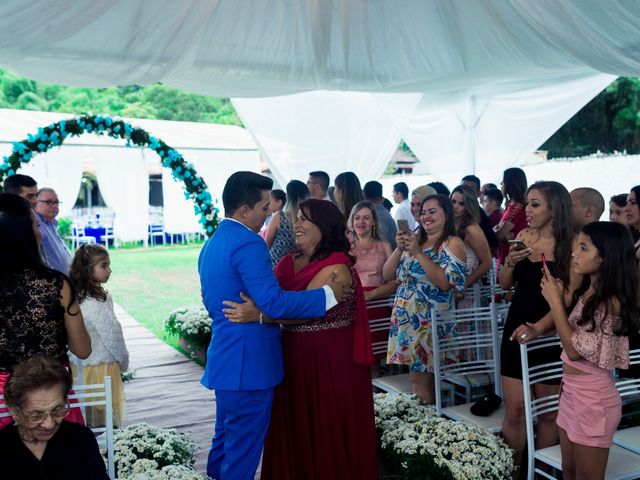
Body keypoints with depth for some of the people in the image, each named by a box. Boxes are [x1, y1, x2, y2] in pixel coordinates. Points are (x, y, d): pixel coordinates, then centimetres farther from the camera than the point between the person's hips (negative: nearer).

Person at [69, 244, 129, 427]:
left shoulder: (75, 297, 0)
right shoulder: (98, 303, -22)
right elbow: (113, 335, -15)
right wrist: (123, 362, 2)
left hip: (79, 365, 8)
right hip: (101, 367, -7)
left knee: (85, 416, 16)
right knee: (105, 420, 3)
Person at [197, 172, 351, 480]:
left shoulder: (211, 244, 12)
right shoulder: (248, 243, -18)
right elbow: (274, 304, -24)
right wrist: (329, 294, -17)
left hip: (225, 359, 10)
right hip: (249, 362, -10)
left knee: (226, 442, 22)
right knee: (243, 450, 3)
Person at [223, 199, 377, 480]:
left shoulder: (336, 266, -14)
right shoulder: (289, 262, 9)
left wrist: (258, 315, -36)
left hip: (329, 360, -6)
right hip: (294, 356, 6)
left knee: (327, 429, 7)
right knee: (296, 426, 15)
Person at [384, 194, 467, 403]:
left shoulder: (453, 244, -5)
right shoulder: (415, 240, 13)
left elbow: (445, 283, -21)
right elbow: (387, 275, 9)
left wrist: (419, 253, -19)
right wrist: (399, 248, -6)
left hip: (430, 322, -6)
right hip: (405, 319, 6)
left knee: (421, 381, -4)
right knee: (417, 378, 11)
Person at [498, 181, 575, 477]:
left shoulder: (572, 244, -9)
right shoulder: (524, 236, 4)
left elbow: (571, 296, -15)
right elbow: (505, 284, 10)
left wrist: (539, 327, -26)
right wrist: (510, 261, -10)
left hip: (551, 334, -3)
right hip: (516, 329, 3)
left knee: (548, 411, 8)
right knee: (514, 409, 4)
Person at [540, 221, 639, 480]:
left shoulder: (610, 301, -22)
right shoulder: (588, 292, 6)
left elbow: (575, 350, -22)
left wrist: (555, 301, -18)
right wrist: (559, 298, 4)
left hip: (593, 397, -9)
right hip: (572, 389, 9)